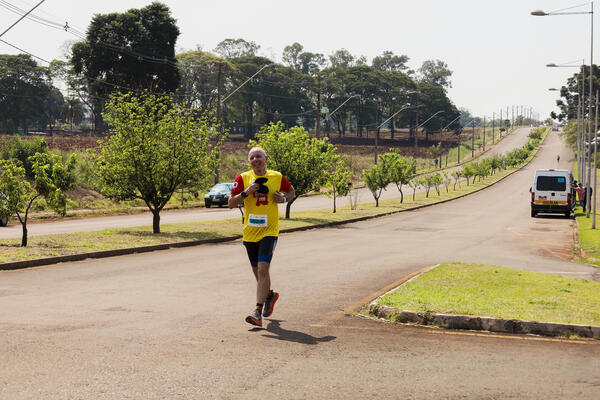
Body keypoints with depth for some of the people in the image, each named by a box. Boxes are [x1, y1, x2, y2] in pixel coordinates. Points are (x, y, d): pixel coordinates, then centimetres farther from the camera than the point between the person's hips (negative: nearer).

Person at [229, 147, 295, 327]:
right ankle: (270, 295, 45)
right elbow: (231, 203, -1)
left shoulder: (277, 177, 2)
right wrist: (246, 192, -16)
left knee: (263, 268, -18)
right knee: (257, 271, 15)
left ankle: (258, 312, -20)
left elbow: (292, 192, 19)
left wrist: (284, 198, -4)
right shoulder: (243, 179, 1)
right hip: (249, 231, 3)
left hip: (269, 231, -3)